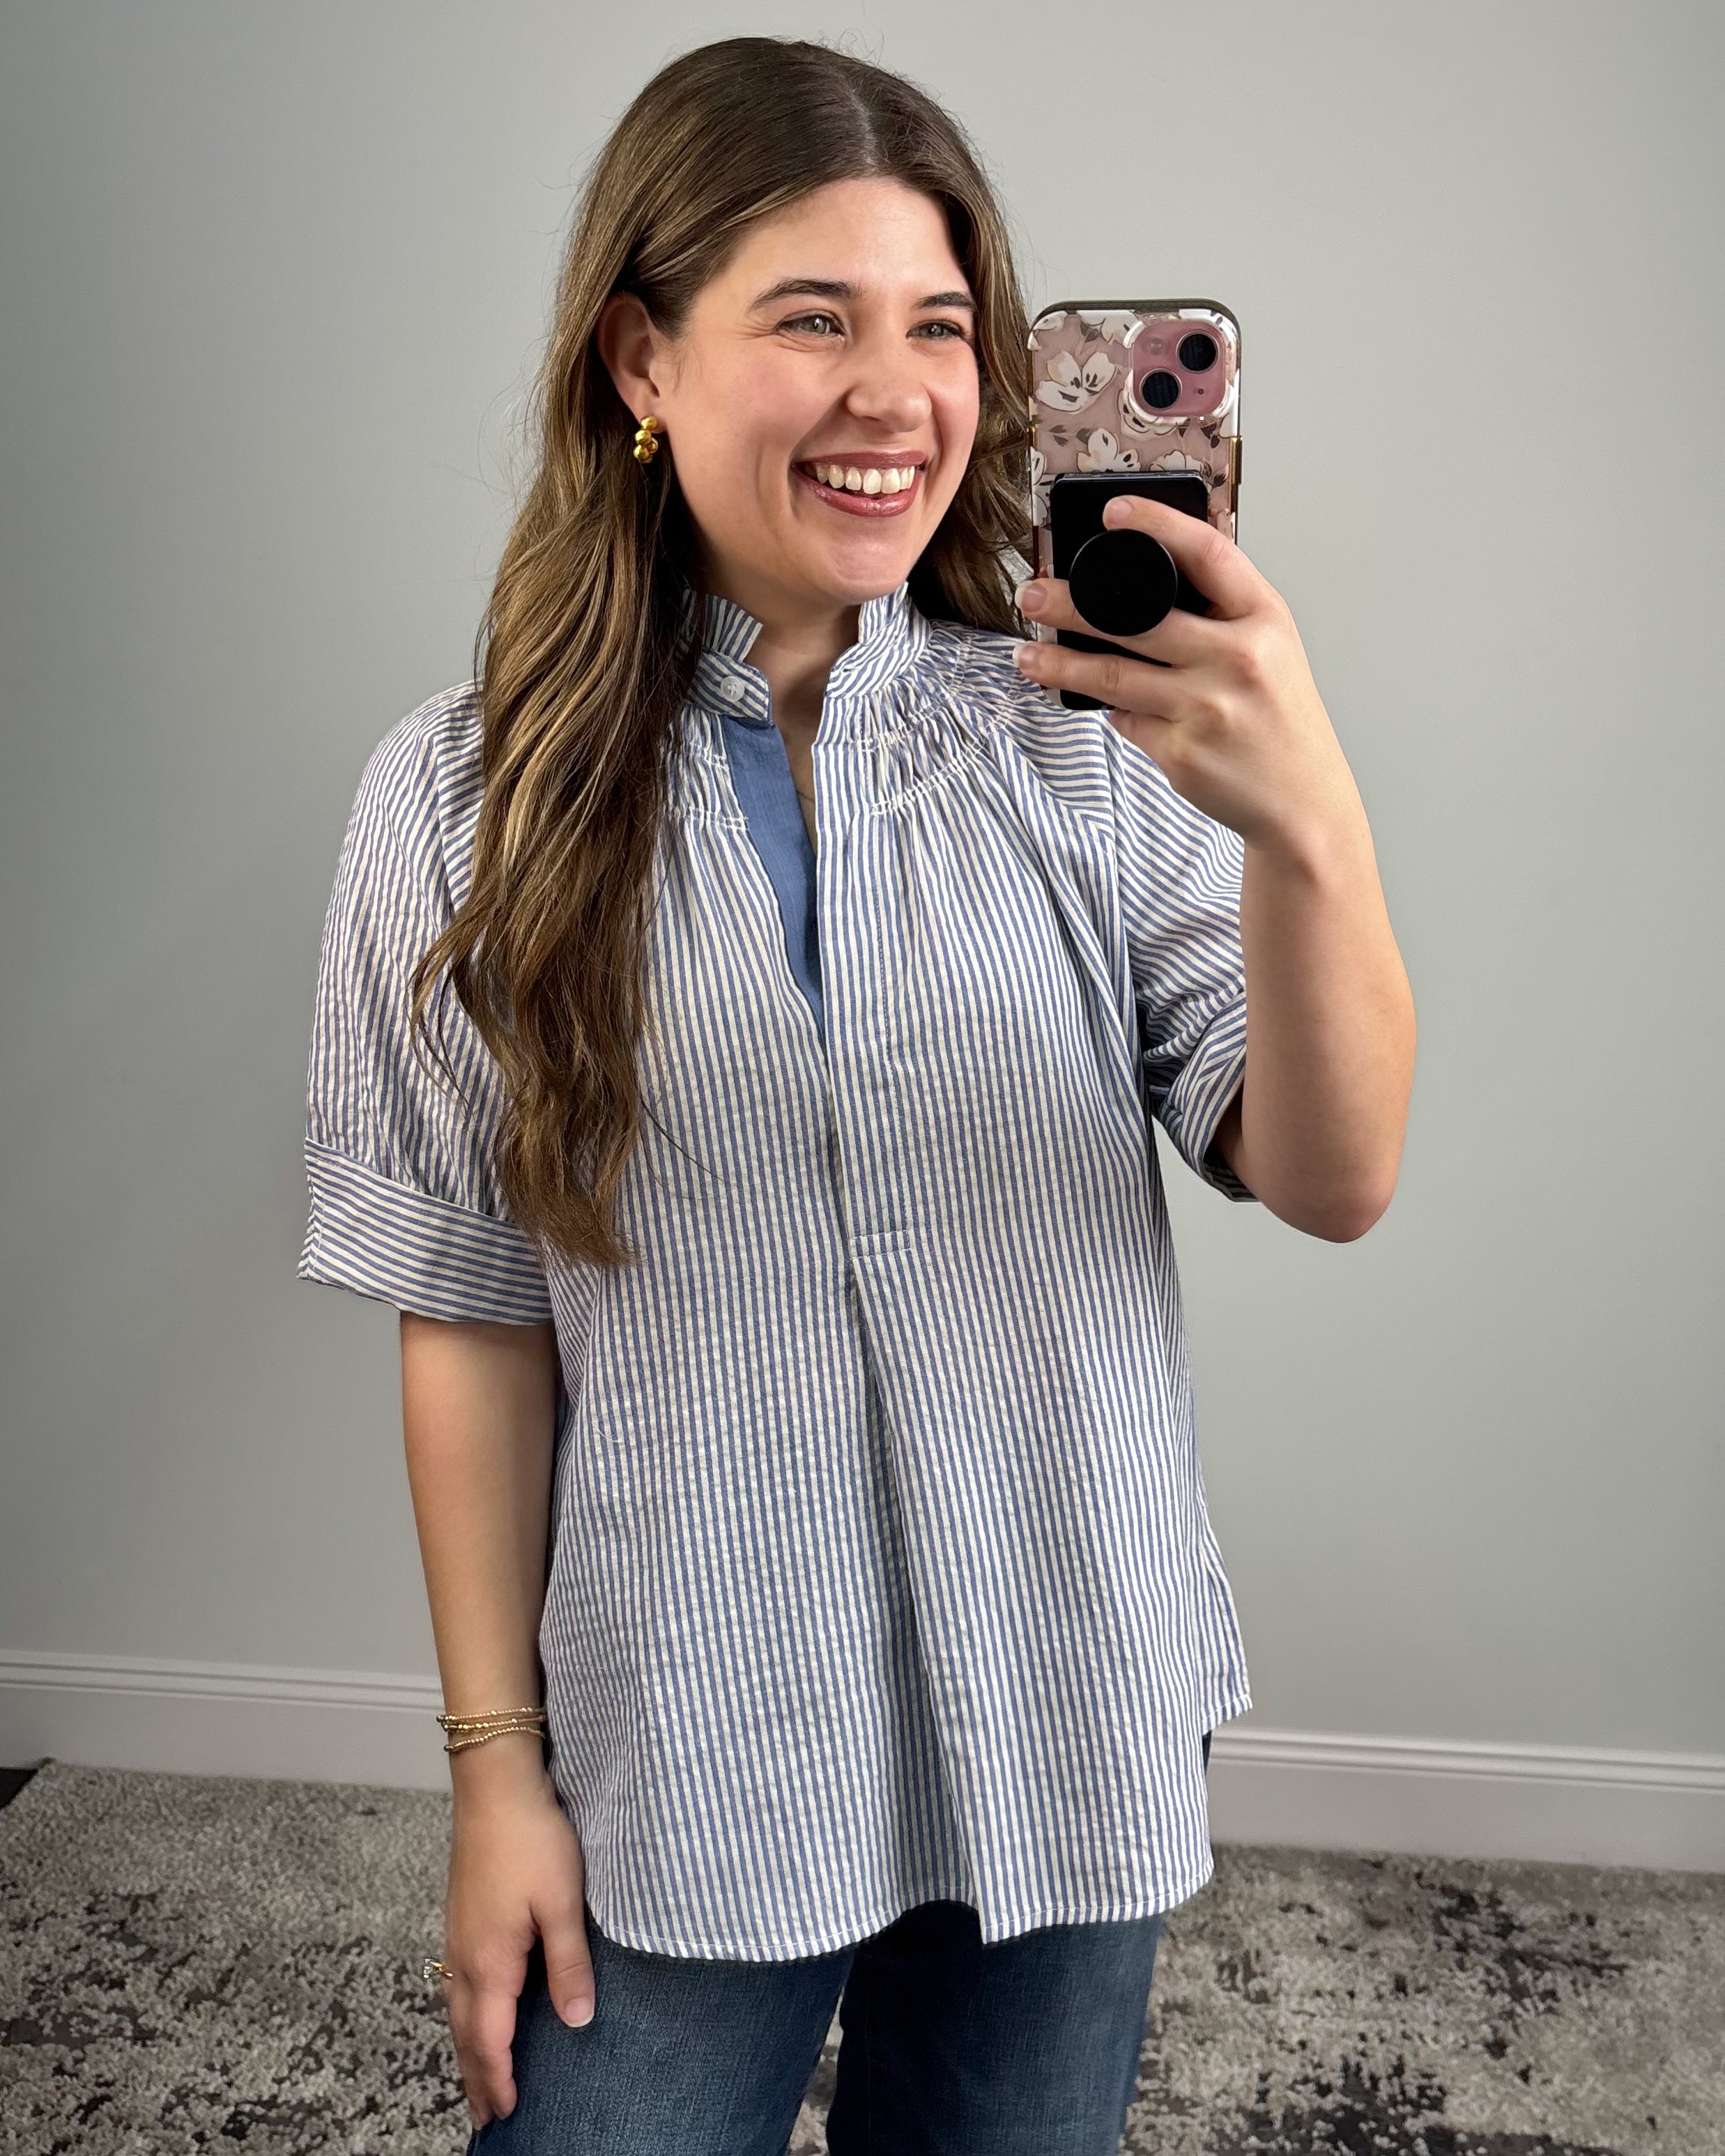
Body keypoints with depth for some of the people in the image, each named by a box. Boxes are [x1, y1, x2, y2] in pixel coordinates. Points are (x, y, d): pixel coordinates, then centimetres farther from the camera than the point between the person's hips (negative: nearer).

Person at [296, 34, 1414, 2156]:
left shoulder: (1091, 732, -8)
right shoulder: (468, 798, -8)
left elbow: (1331, 1183, -11)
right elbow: (474, 1311, -4)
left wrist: (1307, 827, -29)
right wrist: (496, 1762, 0)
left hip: (1067, 1729, 2)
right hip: (681, 1766, -1)